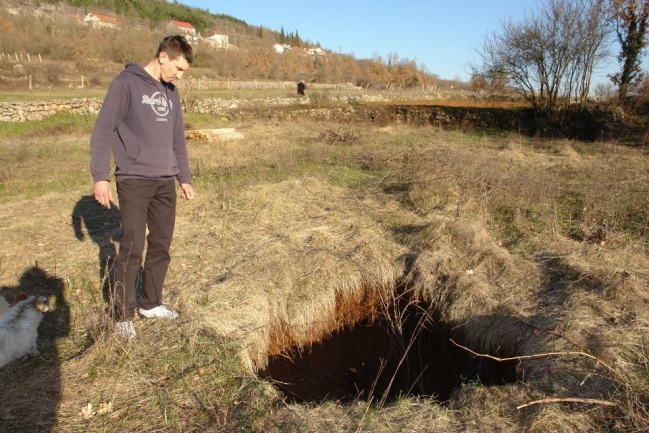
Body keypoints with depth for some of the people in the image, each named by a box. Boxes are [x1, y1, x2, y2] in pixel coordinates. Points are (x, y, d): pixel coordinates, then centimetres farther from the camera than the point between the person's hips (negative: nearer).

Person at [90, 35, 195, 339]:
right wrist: (100, 176, -16)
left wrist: (185, 178, 17)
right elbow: (103, 131, -9)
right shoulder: (126, 83, -6)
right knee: (132, 249, -5)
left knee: (161, 246, 10)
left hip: (166, 182, 7)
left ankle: (151, 304, 25)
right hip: (134, 181, -6)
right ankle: (123, 316, 9)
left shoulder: (170, 92, 14)